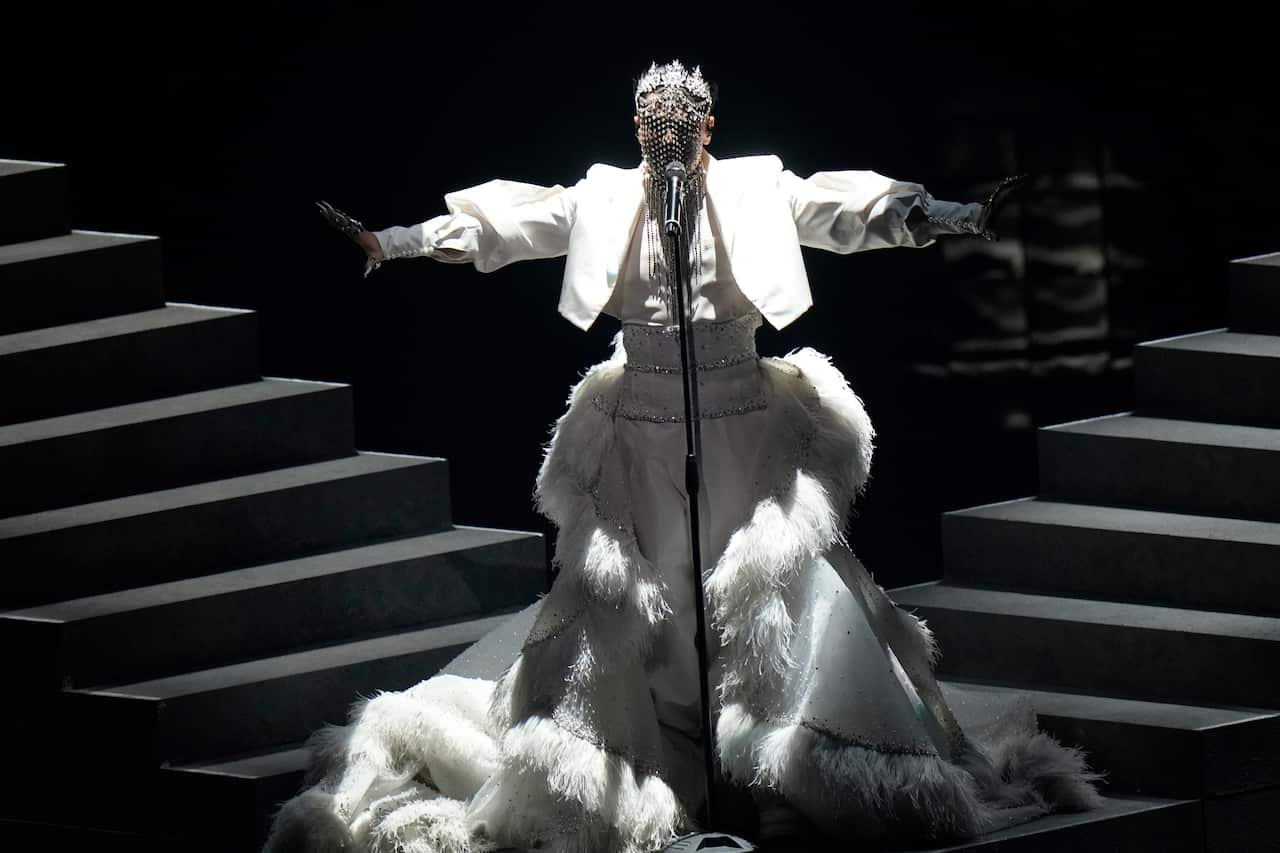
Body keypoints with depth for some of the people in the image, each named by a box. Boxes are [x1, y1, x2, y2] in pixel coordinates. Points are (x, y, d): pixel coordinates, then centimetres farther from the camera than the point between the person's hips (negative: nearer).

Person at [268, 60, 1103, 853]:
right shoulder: (603, 201, 1)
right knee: (619, 605, 5)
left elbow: (857, 209, -12)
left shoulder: (755, 192, -2)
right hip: (637, 434, 1)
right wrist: (391, 242, -6)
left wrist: (953, 217, -26)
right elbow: (496, 227, 1)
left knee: (789, 587, -4)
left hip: (744, 429, -1)